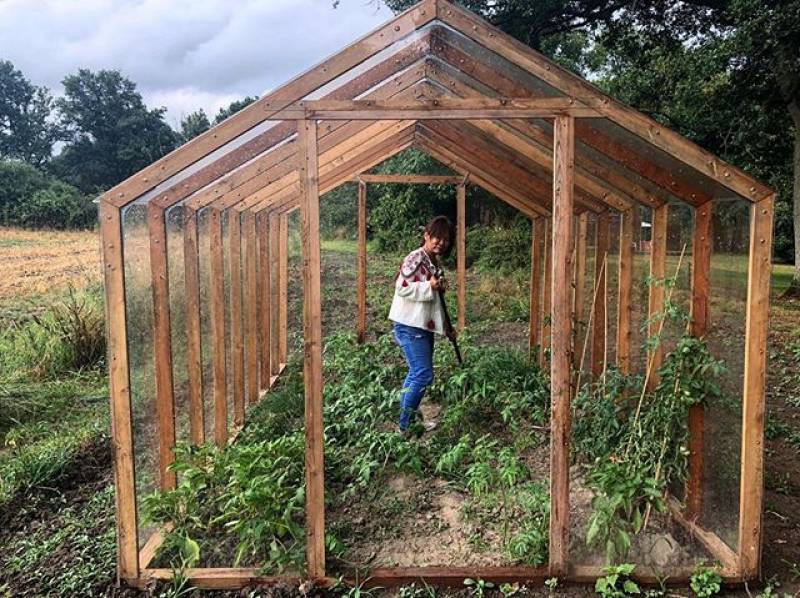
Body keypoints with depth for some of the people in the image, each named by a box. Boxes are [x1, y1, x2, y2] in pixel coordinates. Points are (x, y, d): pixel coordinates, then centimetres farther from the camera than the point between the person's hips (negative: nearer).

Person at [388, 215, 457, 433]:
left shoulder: (436, 264, 15)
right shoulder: (415, 259, -12)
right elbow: (401, 288, -19)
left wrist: (446, 328, 21)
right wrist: (430, 287, -23)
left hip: (425, 326, 9)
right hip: (410, 326, -9)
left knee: (416, 374, 14)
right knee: (423, 374, -11)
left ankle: (409, 420, 24)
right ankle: (405, 426, -1)